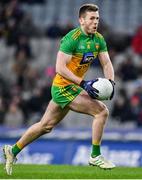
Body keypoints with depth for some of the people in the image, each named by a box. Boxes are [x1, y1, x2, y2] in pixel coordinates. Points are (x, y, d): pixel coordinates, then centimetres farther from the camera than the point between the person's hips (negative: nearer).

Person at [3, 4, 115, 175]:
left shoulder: (99, 39, 5)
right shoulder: (72, 38, -20)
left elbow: (106, 63, 7)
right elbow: (60, 68, -23)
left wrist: (110, 82, -12)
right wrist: (83, 83, -27)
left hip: (67, 88, 9)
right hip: (64, 87, -9)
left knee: (46, 125, 17)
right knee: (101, 111, -14)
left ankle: (13, 150, 29)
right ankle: (95, 157, -5)